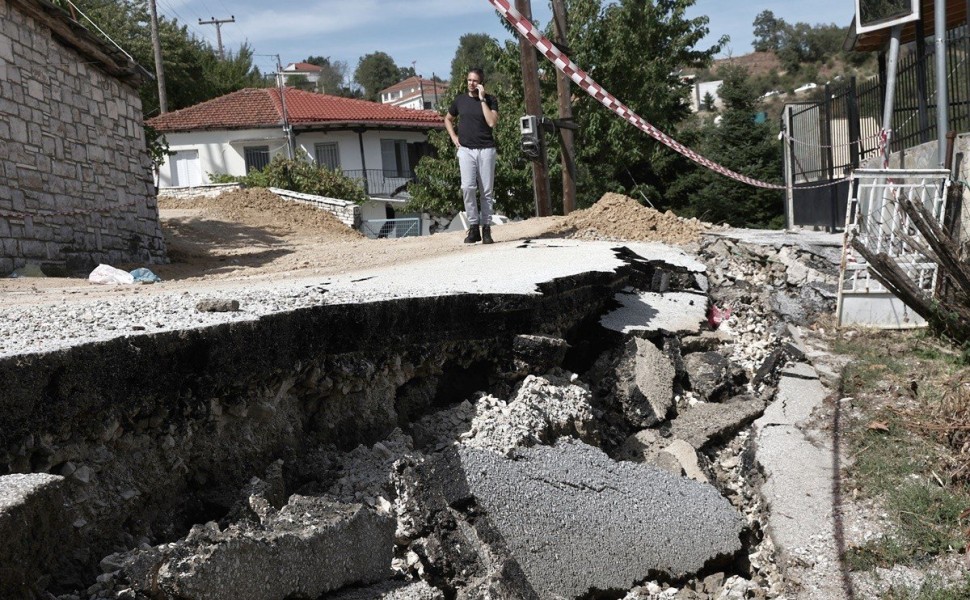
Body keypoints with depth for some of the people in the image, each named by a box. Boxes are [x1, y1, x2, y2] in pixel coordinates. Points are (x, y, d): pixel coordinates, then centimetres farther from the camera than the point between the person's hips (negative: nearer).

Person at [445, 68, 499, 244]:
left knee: (487, 190, 1)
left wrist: (482, 99, -11)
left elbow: (492, 122, -13)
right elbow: (448, 119, 26)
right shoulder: (460, 100, 10)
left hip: (486, 150, -1)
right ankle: (473, 226, -8)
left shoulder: (490, 100, 3)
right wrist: (453, 136, 10)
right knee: (467, 187, -14)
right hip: (466, 150, 1)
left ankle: (486, 228, 7)